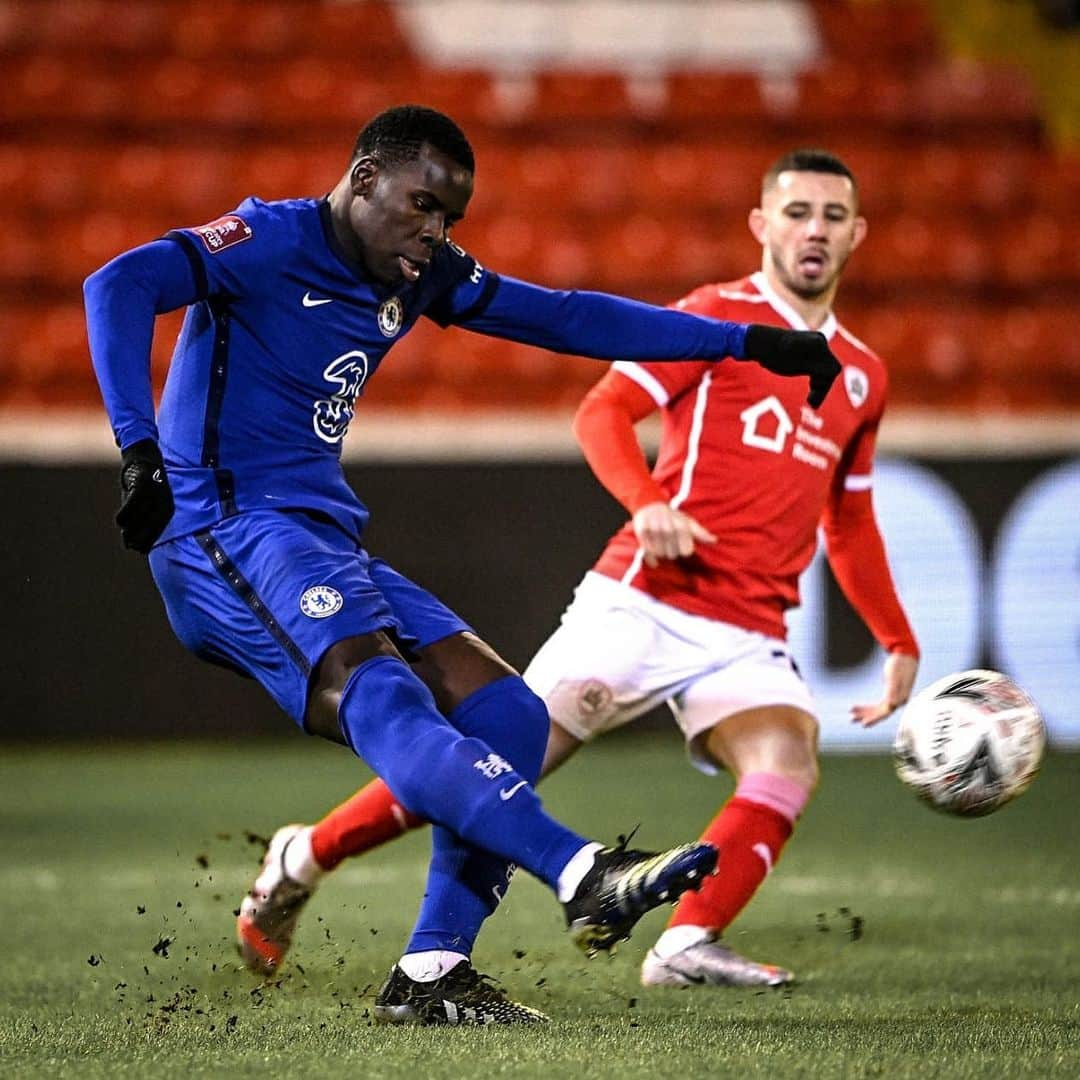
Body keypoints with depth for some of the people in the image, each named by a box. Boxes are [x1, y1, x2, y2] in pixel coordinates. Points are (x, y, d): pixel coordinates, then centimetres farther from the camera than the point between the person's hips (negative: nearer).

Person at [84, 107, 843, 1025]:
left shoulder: (421, 277, 16)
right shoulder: (271, 242, -7)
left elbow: (570, 319, 21)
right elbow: (121, 286, -22)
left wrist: (746, 344, 18)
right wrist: (140, 449, -35)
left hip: (323, 542, 9)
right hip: (227, 528, -9)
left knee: (505, 714, -4)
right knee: (374, 690, -31)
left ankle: (430, 974, -4)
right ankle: (582, 874, -49)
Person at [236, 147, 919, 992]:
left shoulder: (863, 376, 17)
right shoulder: (720, 316, 0)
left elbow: (851, 526, 28)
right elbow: (602, 412, -7)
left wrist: (900, 645, 24)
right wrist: (648, 502, -25)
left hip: (748, 636, 4)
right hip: (644, 602, -4)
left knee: (788, 765, -25)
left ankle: (689, 947, -21)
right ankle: (303, 860, 13)